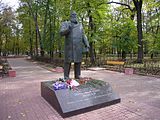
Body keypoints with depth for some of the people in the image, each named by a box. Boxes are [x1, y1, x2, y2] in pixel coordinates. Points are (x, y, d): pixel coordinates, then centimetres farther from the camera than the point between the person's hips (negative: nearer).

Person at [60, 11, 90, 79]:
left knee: (78, 62, 5)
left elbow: (83, 36, 14)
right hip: (69, 47, -3)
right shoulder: (65, 24, 7)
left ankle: (77, 77, 16)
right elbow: (62, 33, -9)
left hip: (78, 48, 3)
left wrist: (87, 45, 4)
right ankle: (66, 78, 7)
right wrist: (68, 29, -27)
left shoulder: (80, 25, 17)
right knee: (68, 62, -1)